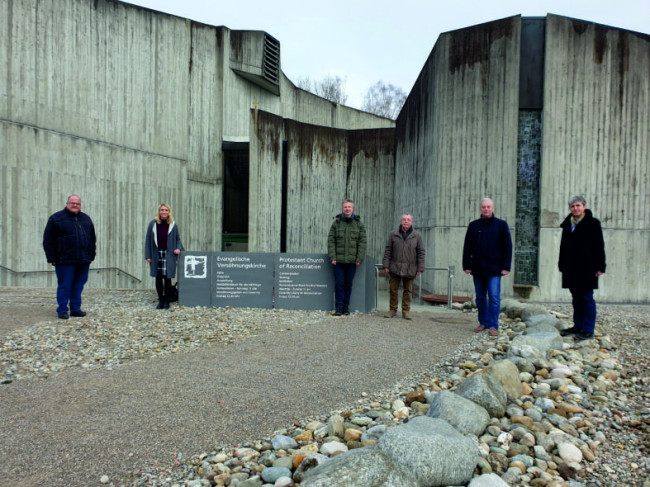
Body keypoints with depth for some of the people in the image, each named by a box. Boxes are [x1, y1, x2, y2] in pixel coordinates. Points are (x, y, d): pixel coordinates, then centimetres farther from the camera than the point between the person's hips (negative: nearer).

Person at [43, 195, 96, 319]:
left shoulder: (86, 219, 16)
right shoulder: (56, 218, 1)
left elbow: (92, 239, 18)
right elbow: (48, 241, -2)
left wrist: (91, 255, 11)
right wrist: (52, 258, -7)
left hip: (83, 260, 4)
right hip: (65, 260, -4)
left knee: (79, 286, 9)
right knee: (64, 286, 1)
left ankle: (76, 309, 18)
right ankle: (62, 310, 11)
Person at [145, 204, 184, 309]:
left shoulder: (173, 225, 4)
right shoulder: (153, 224, 4)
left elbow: (177, 239, 13)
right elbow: (148, 239, 5)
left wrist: (178, 248, -7)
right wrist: (148, 255, 0)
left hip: (169, 255, -1)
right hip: (156, 255, 1)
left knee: (167, 278, -1)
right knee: (158, 278, 7)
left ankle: (167, 301, 10)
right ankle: (161, 300, 17)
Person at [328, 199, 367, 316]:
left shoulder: (359, 224, 6)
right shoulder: (336, 223, 5)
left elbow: (362, 242, 3)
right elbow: (331, 241, 1)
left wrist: (359, 258, -5)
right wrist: (332, 257, -8)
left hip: (352, 260, 1)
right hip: (338, 260, -1)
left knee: (348, 284, 8)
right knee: (339, 283, -1)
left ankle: (346, 306, 18)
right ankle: (339, 307, 8)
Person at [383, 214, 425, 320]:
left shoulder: (416, 236, 5)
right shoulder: (393, 234, 5)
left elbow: (421, 252, 5)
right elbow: (388, 251, 5)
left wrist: (420, 268, -1)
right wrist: (386, 265, -1)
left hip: (410, 269, 0)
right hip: (395, 267, 0)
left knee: (408, 290, 7)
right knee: (393, 289, 5)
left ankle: (406, 311, 17)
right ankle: (393, 309, 17)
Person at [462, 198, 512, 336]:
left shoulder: (501, 225, 3)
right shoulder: (473, 225, 8)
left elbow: (508, 247, 1)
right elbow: (467, 247, 8)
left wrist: (506, 267, -6)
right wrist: (466, 265, 1)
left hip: (494, 269, -3)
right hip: (478, 268, 3)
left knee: (494, 297, -6)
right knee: (480, 298, 10)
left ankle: (493, 325, 1)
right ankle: (483, 322, 21)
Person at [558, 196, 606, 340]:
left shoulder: (592, 223, -2)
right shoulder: (567, 224, 13)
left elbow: (599, 246, -5)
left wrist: (600, 266, -10)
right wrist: (562, 265, 13)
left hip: (586, 268, -5)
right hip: (571, 268, 6)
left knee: (586, 297, -2)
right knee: (576, 298, 11)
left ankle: (588, 330, 3)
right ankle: (578, 326, 19)